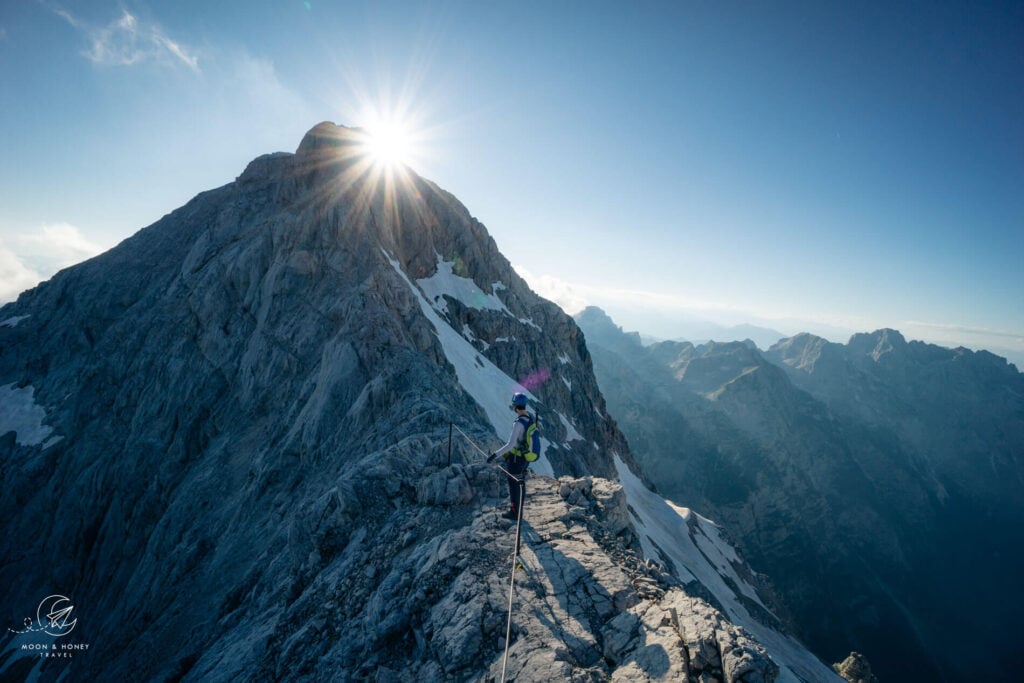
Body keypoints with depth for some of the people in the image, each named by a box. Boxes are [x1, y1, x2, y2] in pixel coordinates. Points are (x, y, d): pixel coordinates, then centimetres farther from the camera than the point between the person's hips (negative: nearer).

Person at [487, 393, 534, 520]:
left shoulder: (518, 423, -31)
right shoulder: (531, 417, -5)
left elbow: (510, 444, -36)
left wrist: (495, 454, -34)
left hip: (515, 459, -8)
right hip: (526, 458, 8)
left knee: (513, 485, 10)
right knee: (521, 484, 21)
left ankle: (514, 513, 25)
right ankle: (519, 510, 37)